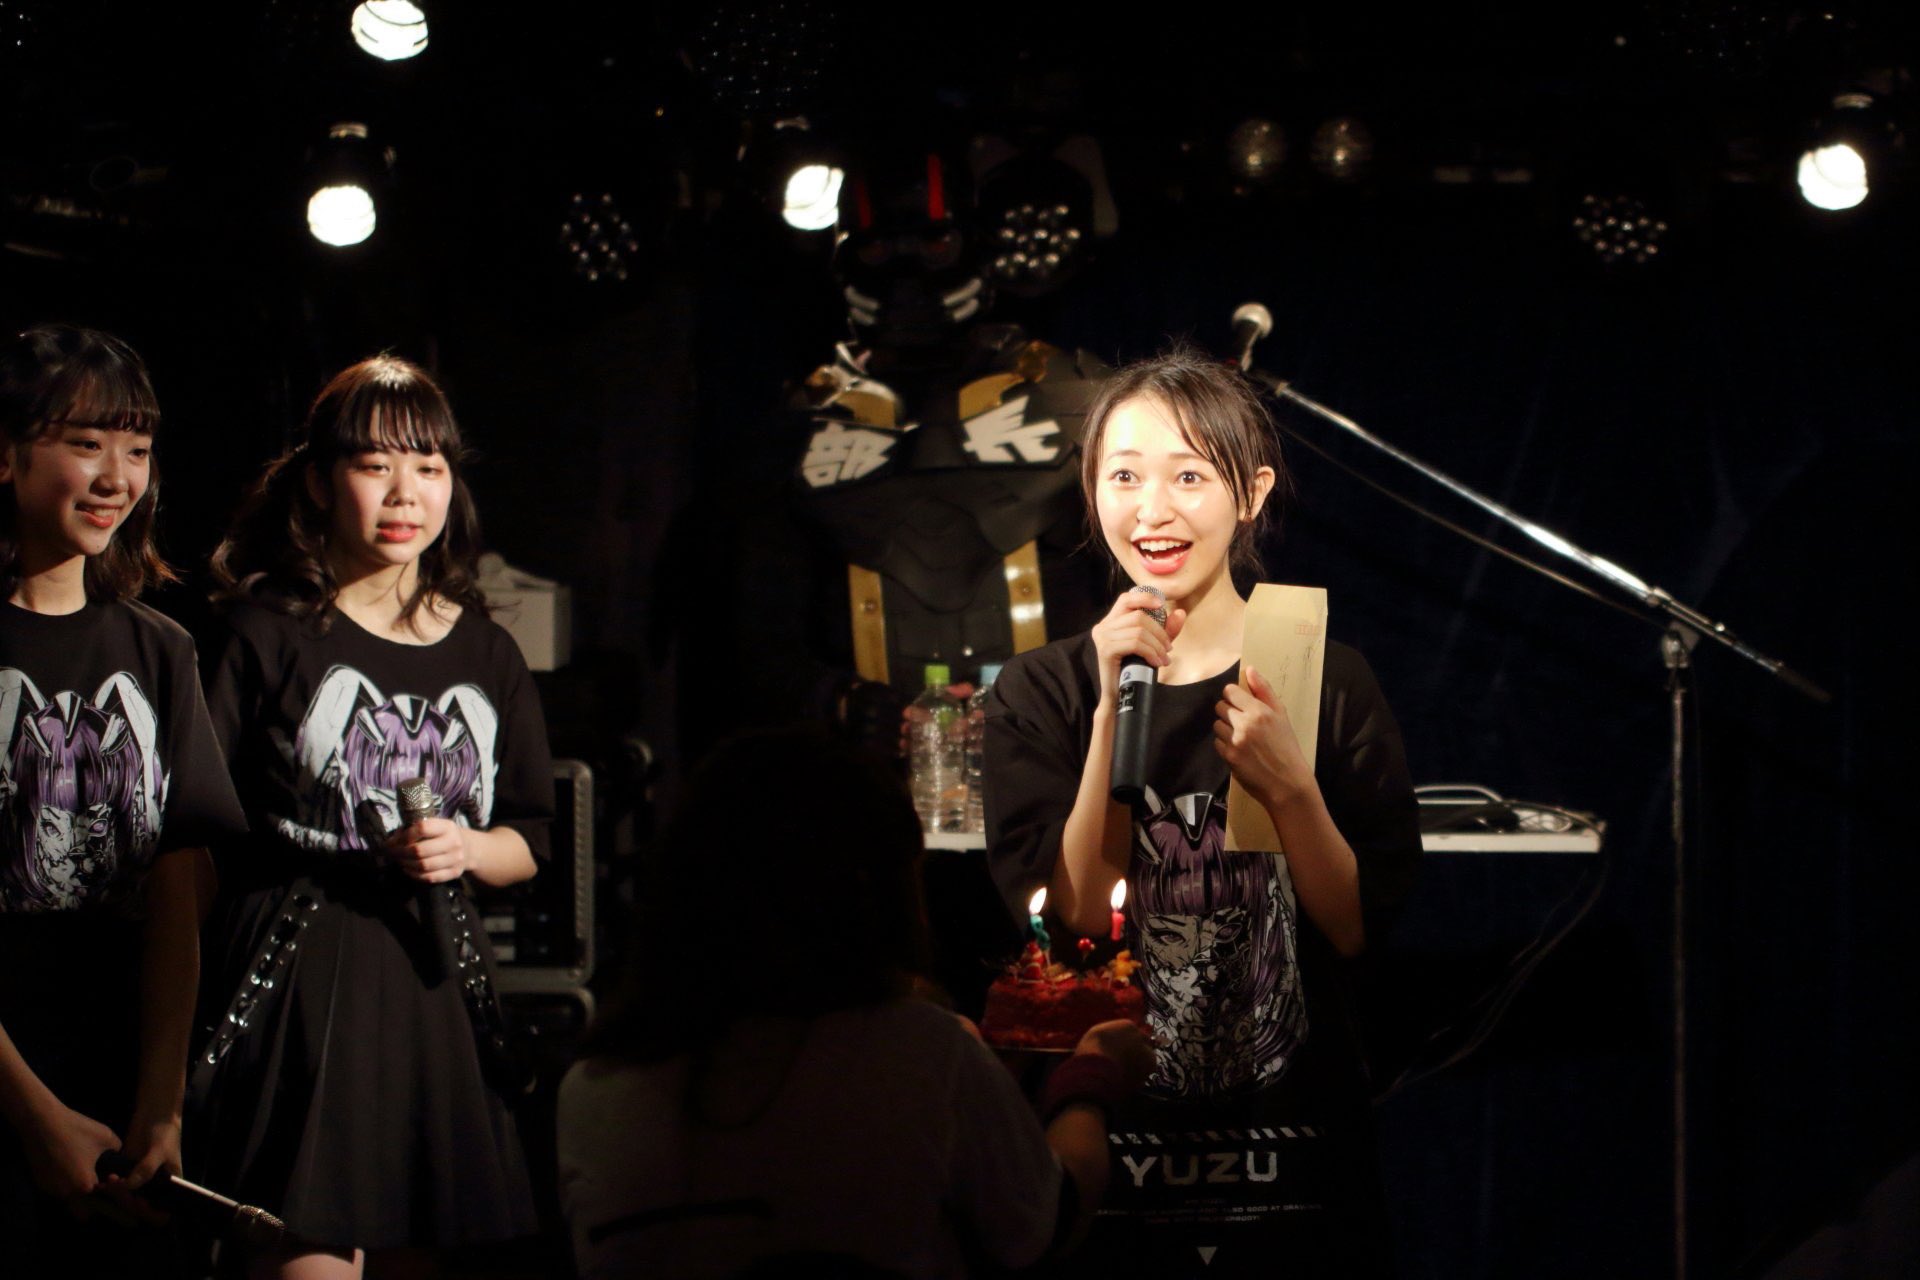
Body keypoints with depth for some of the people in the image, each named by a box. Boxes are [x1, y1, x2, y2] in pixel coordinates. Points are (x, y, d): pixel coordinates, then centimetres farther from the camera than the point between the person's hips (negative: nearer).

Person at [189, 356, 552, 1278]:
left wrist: (465, 850, -1)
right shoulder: (268, 633, 1)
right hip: (296, 982, -5)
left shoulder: (487, 656, 16)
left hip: (435, 987, 5)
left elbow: (529, 841, 20)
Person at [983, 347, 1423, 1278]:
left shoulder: (1329, 683, -2)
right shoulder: (1039, 695, -2)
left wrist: (1288, 788, -21)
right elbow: (1070, 923, -13)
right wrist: (1113, 711, -20)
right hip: (1108, 1161, 0)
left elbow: (1359, 929, -6)